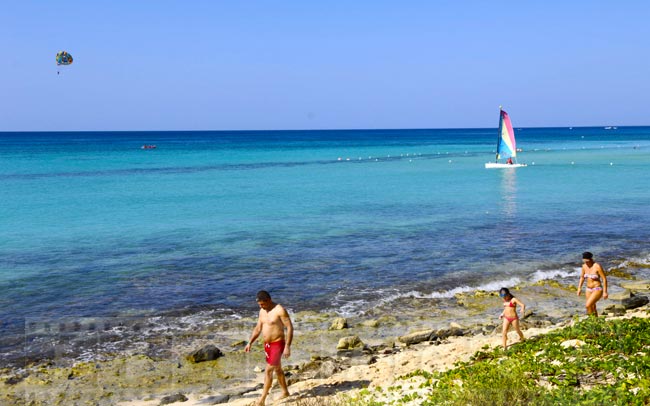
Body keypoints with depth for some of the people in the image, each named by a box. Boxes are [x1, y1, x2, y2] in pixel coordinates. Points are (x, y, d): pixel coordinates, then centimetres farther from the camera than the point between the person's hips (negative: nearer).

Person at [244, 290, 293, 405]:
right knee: (277, 369, 20)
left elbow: (290, 328, -20)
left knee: (268, 371, -9)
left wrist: (287, 347, -23)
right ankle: (285, 392, 36)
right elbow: (257, 329, 13)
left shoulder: (280, 310, -19)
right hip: (267, 344, 8)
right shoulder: (262, 311, 5)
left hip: (278, 344, -8)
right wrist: (249, 343, 5)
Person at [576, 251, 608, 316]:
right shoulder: (584, 266, -1)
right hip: (589, 290, 7)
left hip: (597, 290, -7)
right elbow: (582, 277, 14)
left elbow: (604, 279, -16)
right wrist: (579, 288, 9)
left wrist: (605, 292, -16)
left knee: (587, 305, -20)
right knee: (592, 308, 13)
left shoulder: (597, 266, -20)